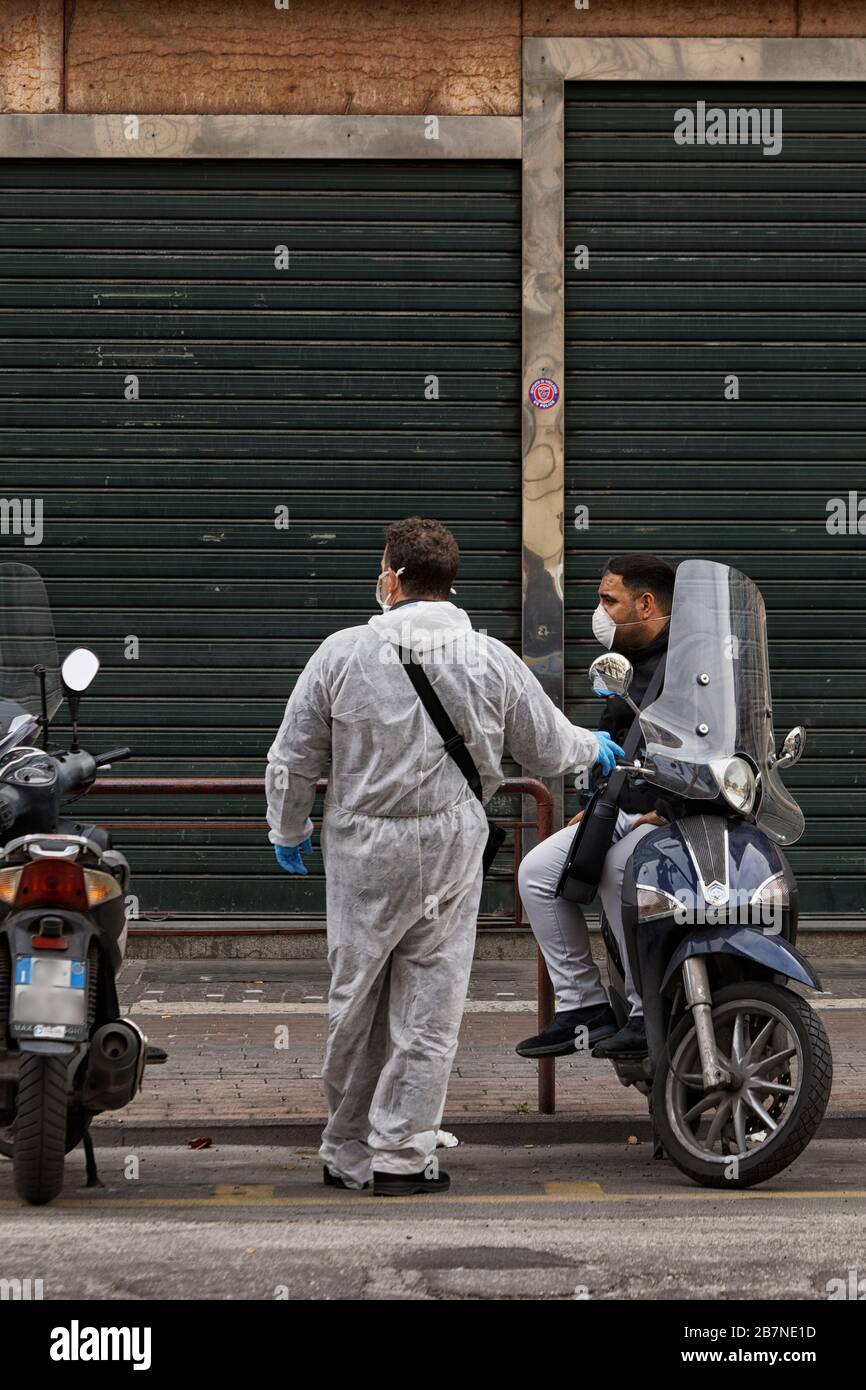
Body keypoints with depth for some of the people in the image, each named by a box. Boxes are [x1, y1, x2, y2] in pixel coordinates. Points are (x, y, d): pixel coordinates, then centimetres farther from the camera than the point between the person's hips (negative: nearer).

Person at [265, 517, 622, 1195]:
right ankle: (401, 1157, 8)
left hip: (362, 848, 0)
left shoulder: (344, 652, -4)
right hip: (451, 850, 0)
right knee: (428, 1009, 6)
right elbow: (549, 751, 10)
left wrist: (289, 832, 18)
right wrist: (594, 747, 33)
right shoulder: (492, 660, -1)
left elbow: (293, 758, 1)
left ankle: (347, 1152, 20)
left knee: (355, 1003, 10)